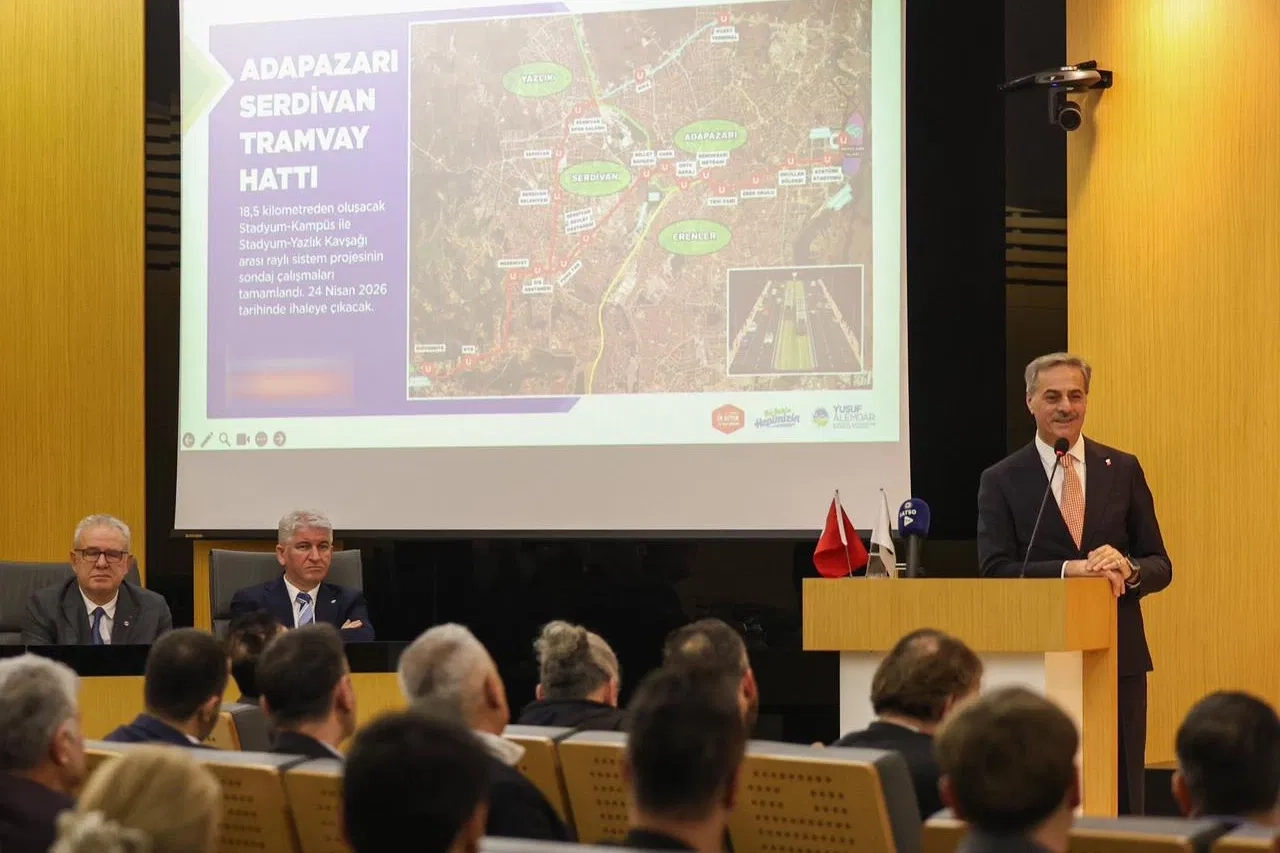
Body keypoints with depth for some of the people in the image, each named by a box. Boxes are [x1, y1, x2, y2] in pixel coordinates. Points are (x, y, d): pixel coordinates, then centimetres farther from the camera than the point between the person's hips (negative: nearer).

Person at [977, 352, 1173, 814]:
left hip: (1119, 657, 2)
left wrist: (1128, 568, -15)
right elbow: (996, 571, -7)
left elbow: (1160, 566, 8)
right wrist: (1070, 569, -20)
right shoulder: (1002, 481, 3)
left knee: (1122, 799, 4)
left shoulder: (1123, 470, 9)